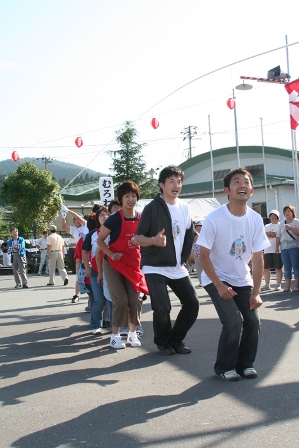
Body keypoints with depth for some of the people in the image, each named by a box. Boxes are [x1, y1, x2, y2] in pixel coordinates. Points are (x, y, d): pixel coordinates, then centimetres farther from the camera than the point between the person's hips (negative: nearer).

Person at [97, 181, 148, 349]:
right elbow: (100, 240, -6)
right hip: (114, 265, -4)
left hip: (133, 264, 4)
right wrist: (111, 255, -18)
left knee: (136, 300, 0)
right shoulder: (115, 219, -13)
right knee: (121, 300, -9)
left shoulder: (141, 218, 0)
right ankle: (115, 336, 6)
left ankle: (133, 334, 17)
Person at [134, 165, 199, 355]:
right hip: (155, 268, -6)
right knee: (162, 308, -15)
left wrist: (184, 258, 9)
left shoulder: (185, 208, 6)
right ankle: (163, 343, 12)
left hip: (178, 269, 6)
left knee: (192, 304, 1)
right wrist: (154, 240, -31)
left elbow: (190, 235, 19)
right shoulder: (152, 208, -11)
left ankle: (176, 340, 21)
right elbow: (137, 238, -13)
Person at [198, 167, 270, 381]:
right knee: (233, 322, -16)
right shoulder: (214, 219, -21)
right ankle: (224, 367, 5)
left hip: (243, 280, 4)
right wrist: (219, 286, -20)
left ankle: (245, 364, 18)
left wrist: (256, 292, -12)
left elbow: (258, 257, -6)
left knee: (253, 321, -4)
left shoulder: (256, 219, -9)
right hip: (216, 279, -4)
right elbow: (204, 256, -16)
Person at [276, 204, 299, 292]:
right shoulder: (282, 224, 19)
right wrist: (277, 246, 10)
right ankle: (287, 286, 4)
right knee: (287, 268, 3)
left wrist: (290, 228, -15)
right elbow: (278, 236, 18)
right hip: (284, 248, 5)